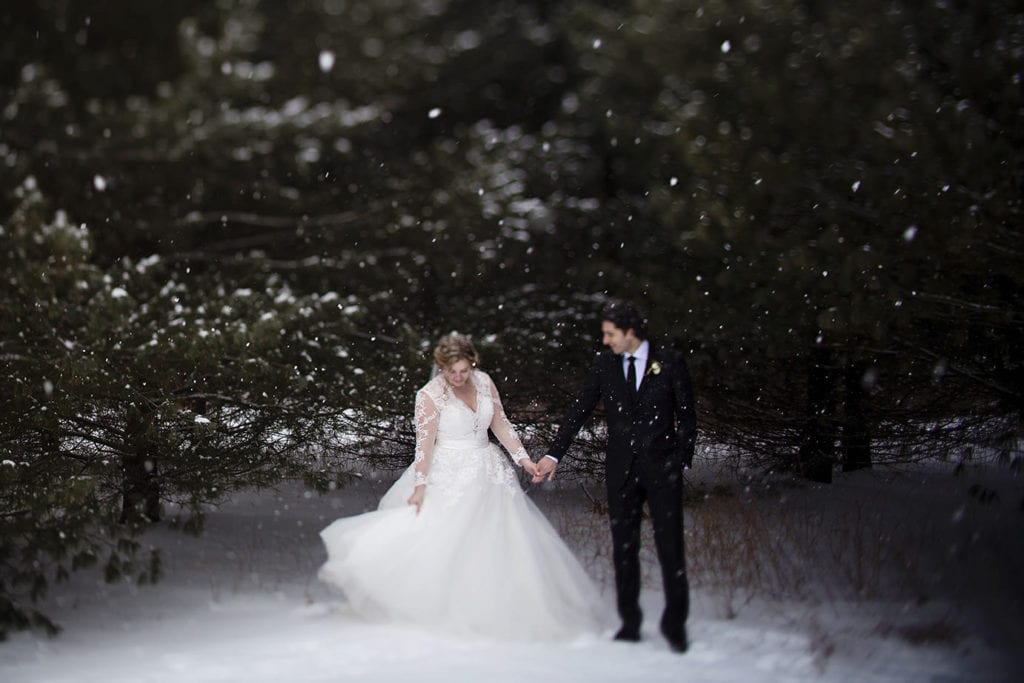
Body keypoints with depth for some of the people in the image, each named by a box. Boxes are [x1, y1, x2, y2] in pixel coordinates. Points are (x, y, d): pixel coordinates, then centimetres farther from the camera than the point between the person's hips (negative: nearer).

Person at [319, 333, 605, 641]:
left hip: (489, 473, 5)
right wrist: (420, 485, -19)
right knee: (447, 544, -8)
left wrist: (523, 459, 3)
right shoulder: (430, 395, -13)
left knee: (502, 543, 4)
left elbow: (501, 424, 9)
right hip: (451, 477, -5)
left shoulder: (484, 382, 2)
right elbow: (424, 443, -15)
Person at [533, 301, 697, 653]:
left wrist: (681, 460, -6)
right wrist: (554, 455, 1)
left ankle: (675, 624, 9)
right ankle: (630, 622, 16)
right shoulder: (604, 365, 4)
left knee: (670, 546, -3)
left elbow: (686, 415, 1)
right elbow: (579, 410, 6)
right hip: (621, 469, 3)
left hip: (663, 466, -3)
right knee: (624, 548, 7)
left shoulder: (670, 362, -2)